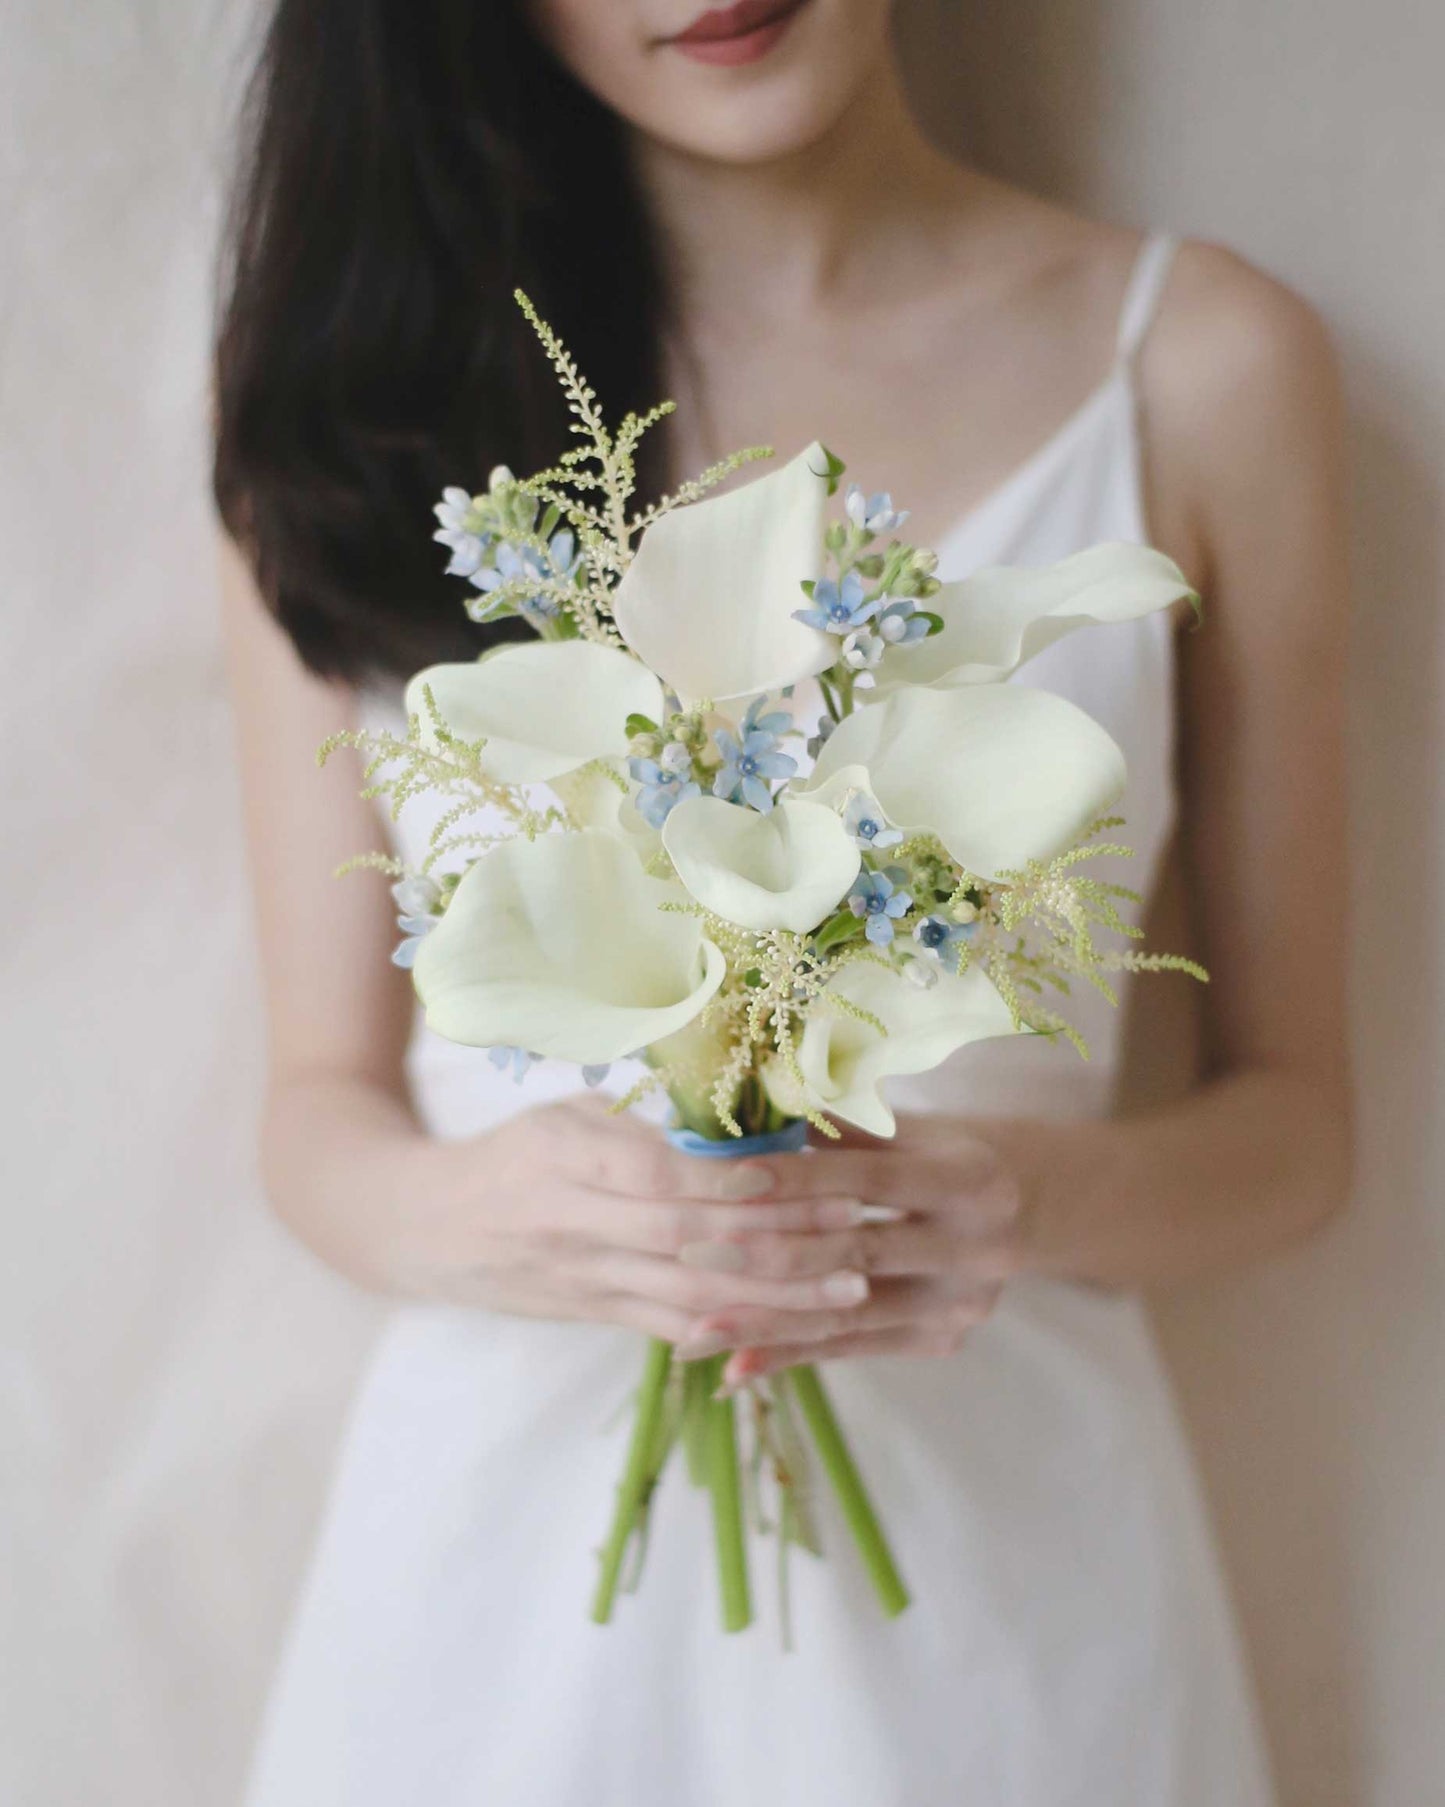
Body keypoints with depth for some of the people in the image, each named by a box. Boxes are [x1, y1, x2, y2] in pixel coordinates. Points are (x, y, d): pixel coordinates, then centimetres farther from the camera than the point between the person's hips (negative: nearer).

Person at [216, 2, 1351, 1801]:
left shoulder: (1206, 364, -3)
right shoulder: (357, 370, 0)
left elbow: (1293, 1109, 2)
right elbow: (320, 1100, 2)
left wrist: (1056, 1198, -18)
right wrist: (443, 1213, -20)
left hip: (1001, 1519, 0)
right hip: (502, 1504, 1)